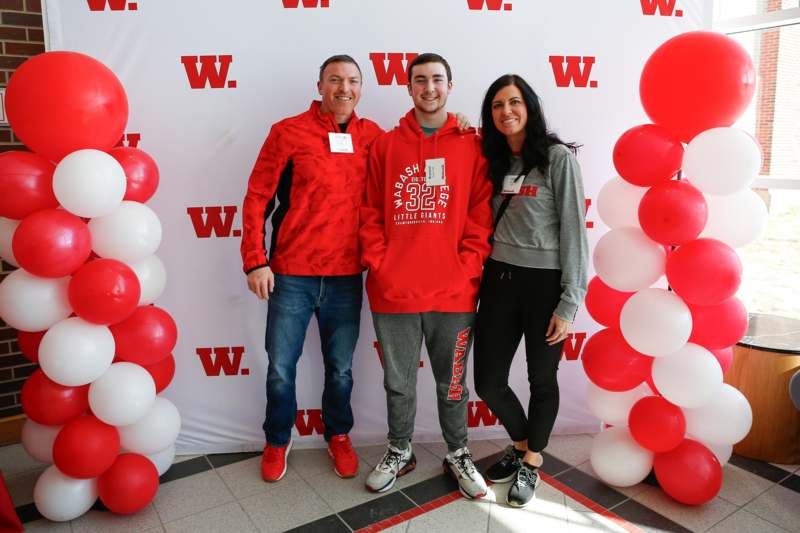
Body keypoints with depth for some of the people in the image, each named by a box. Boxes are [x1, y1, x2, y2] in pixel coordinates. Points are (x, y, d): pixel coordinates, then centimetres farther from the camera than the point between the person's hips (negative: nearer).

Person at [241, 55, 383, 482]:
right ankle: (277, 441, 33)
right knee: (280, 368, 8)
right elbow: (257, 197, -2)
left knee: (341, 368, 14)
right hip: (291, 274, -2)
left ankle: (338, 436, 38)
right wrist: (255, 261, -8)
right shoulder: (289, 132, -2)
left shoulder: (371, 135, 6)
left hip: (346, 276, 2)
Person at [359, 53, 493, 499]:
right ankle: (400, 452, 37)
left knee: (452, 382, 14)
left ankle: (458, 454, 36)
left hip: (454, 292, -1)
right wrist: (379, 268, -5)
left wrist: (466, 272, -8)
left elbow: (480, 217, 1)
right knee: (399, 382, 15)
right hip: (394, 292, 1)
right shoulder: (386, 145, 8)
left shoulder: (472, 146, 5)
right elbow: (371, 215, 5)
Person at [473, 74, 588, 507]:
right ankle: (521, 444, 38)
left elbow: (573, 229, -10)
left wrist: (569, 301, -12)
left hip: (544, 282, -5)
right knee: (488, 382, 8)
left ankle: (532, 462, 35)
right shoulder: (495, 161, 10)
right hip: (499, 279, 5)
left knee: (542, 379, 11)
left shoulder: (558, 157, -6)